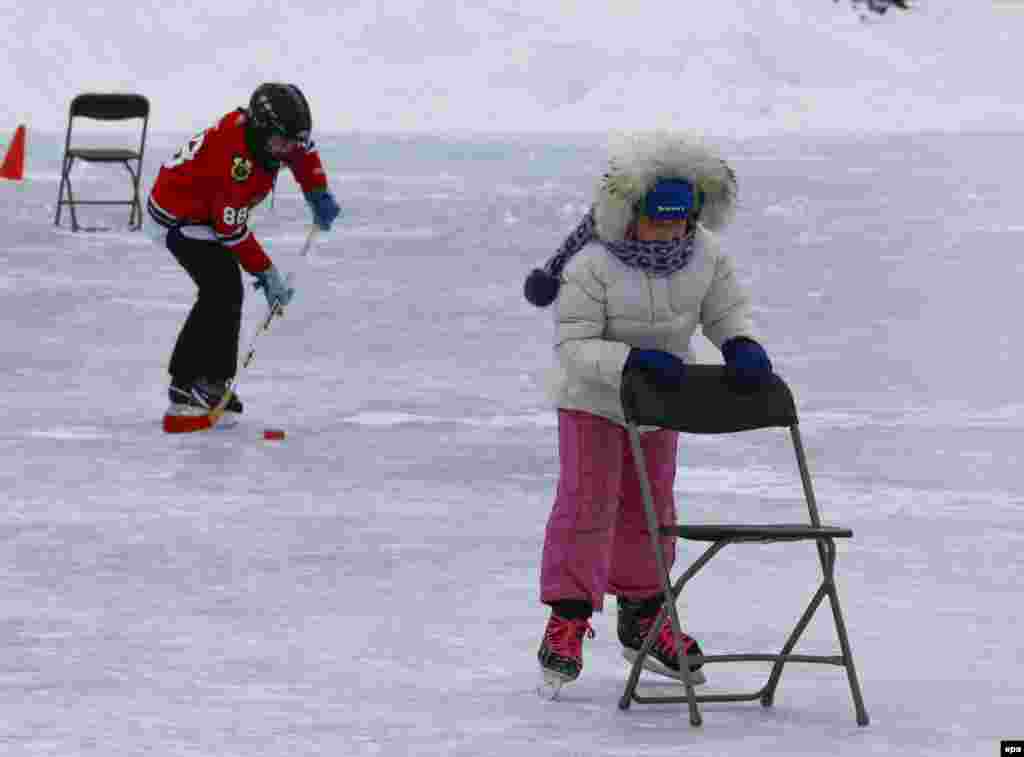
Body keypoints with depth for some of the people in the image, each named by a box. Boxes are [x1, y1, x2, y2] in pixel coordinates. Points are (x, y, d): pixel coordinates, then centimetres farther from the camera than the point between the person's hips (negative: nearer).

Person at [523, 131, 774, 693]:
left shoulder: (705, 257, -13)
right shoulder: (591, 267, -29)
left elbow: (727, 311, -1)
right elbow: (574, 346, -29)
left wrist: (742, 346, -23)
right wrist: (632, 361, -43)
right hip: (593, 399, -5)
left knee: (650, 507, 14)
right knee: (588, 500, -12)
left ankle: (641, 614, 29)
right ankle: (567, 618, -3)